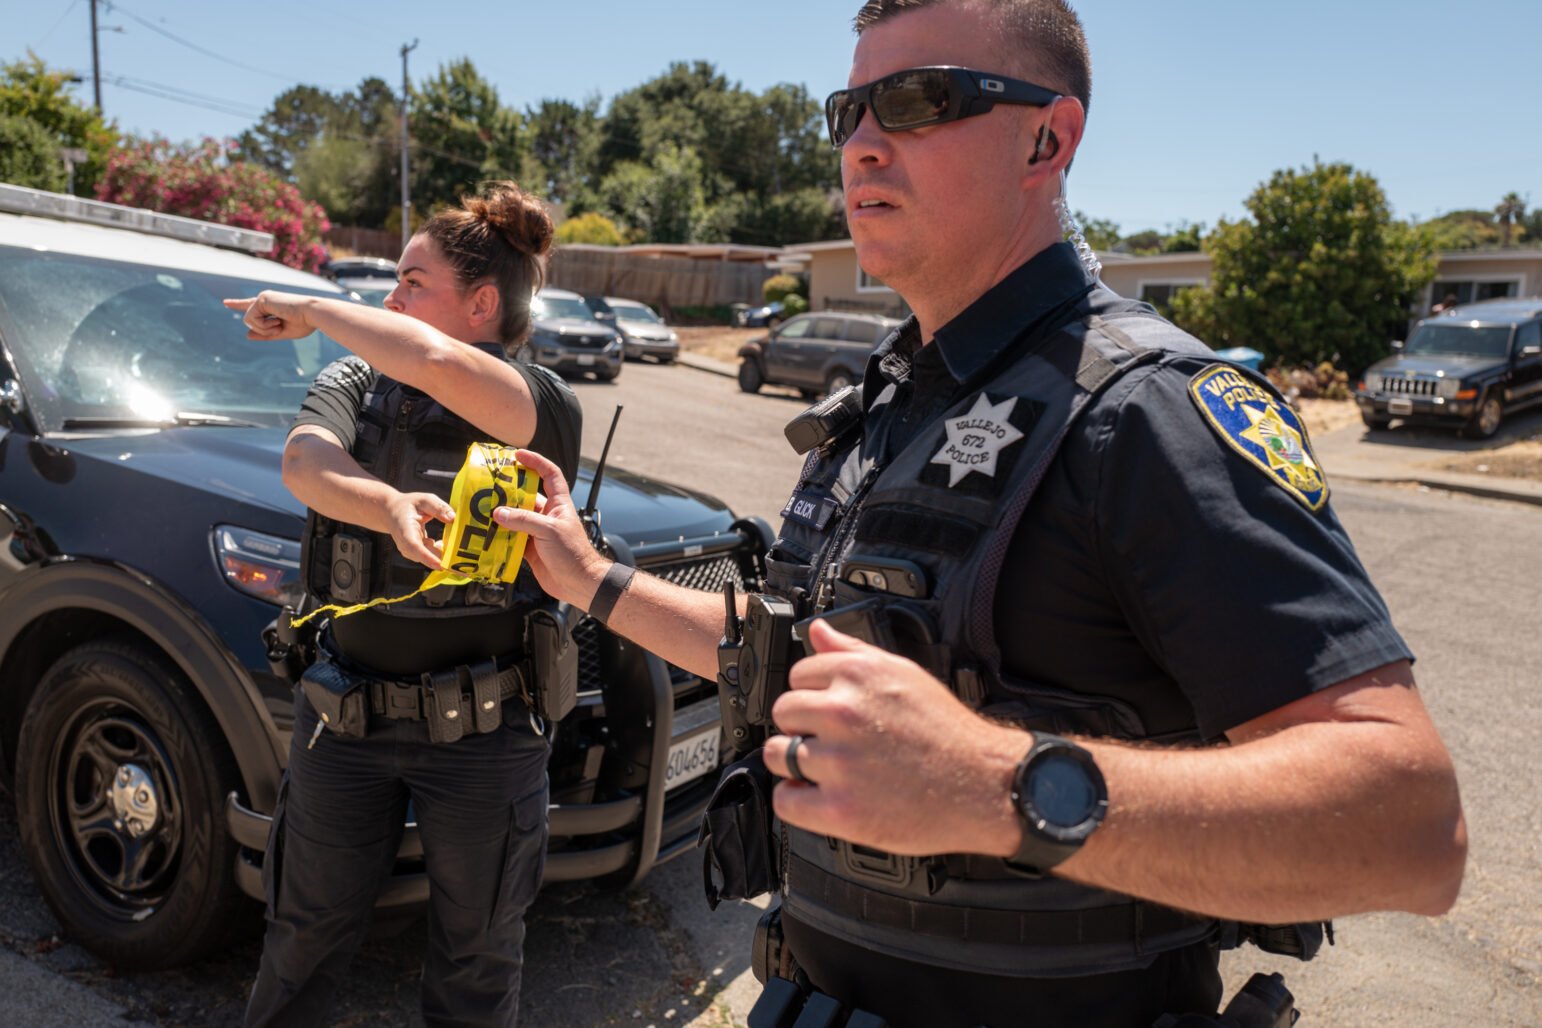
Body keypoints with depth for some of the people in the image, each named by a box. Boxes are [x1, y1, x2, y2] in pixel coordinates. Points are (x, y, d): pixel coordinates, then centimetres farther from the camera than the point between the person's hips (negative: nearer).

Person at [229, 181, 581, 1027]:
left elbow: (433, 362, -32)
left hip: (482, 733, -3)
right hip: (344, 719, 4)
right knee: (304, 941, 20)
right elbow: (304, 462, -16)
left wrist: (307, 309, -14)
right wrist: (389, 506, -37)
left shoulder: (544, 409, -12)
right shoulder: (354, 381, 4)